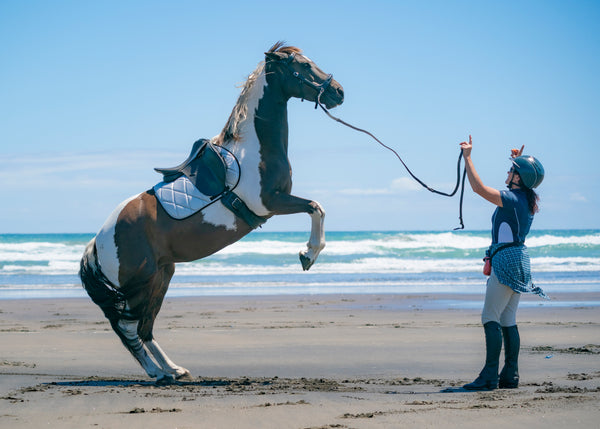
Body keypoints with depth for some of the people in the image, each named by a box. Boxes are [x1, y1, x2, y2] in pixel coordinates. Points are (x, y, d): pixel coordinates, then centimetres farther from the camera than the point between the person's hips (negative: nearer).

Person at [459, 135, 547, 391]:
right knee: (508, 320, 11)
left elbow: (479, 188, -23)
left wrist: (467, 157, -16)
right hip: (518, 259, 10)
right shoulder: (526, 198, 10)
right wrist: (519, 161, 38)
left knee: (490, 318, -9)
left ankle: (490, 376, -13)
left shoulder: (512, 199, -16)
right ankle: (510, 376, 11)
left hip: (506, 260, -10)